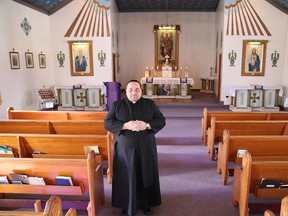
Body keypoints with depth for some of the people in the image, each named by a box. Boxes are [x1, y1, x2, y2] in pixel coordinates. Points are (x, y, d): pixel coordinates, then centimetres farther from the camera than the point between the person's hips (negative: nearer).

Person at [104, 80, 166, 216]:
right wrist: (126, 125, -21)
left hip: (146, 148, 1)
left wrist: (147, 125, -19)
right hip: (125, 148, -1)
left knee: (146, 176, 9)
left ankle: (146, 204, 26)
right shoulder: (117, 105, 0)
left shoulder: (150, 104, 2)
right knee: (127, 177, 6)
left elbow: (161, 120, 0)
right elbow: (107, 123, -6)